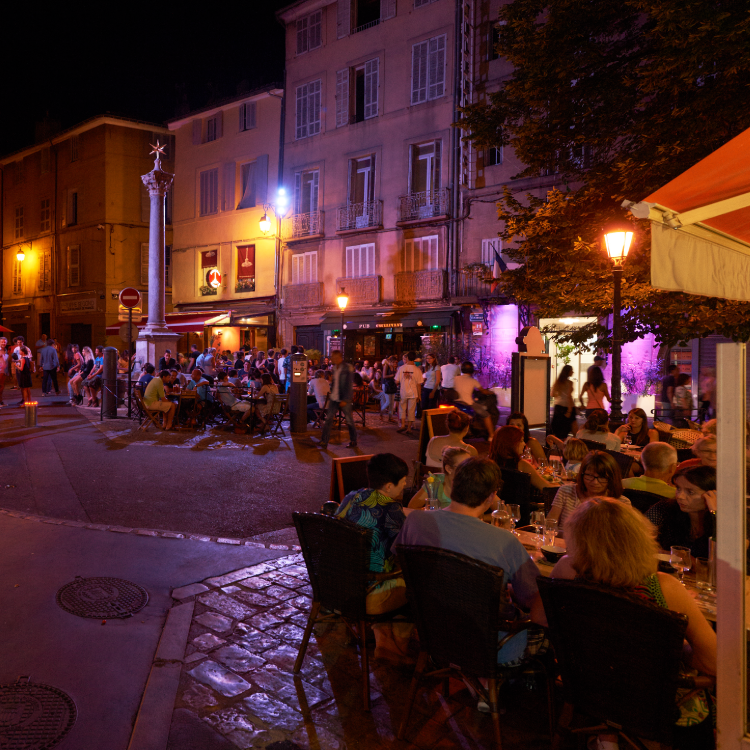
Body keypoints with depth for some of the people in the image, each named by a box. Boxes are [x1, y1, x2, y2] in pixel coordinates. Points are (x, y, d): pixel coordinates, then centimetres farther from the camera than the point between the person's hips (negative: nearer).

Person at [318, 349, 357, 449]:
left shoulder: (347, 368, -13)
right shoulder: (335, 368, 9)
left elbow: (349, 385, -16)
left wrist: (345, 400, -20)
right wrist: (331, 394, 12)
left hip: (344, 400, -6)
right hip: (334, 399, 7)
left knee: (349, 421, 6)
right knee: (328, 420, 0)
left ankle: (353, 442, 20)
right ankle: (324, 442, 3)